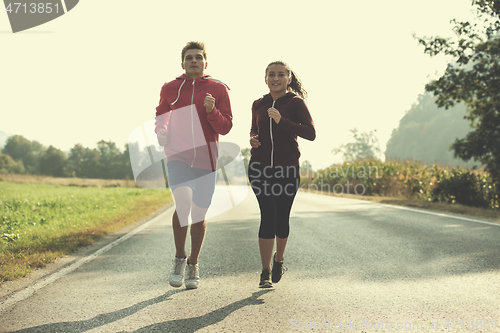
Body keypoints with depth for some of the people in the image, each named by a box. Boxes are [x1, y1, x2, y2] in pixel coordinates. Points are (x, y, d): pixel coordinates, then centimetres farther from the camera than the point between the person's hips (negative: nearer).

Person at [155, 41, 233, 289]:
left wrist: (212, 111, -18)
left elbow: (226, 127, 1)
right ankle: (179, 258, -2)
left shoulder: (218, 89, 4)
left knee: (199, 214, 7)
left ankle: (193, 265, 26)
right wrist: (161, 131, -1)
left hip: (206, 159, 1)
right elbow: (161, 116, 21)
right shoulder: (170, 88, 7)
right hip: (177, 157, -1)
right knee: (183, 204, -23)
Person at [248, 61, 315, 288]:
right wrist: (253, 140, 2)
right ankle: (265, 272, -3)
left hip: (287, 168, -1)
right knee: (268, 216, -8)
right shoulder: (258, 105, 9)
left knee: (282, 217, 8)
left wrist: (281, 121, -22)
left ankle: (278, 259, 35)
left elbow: (311, 133, -12)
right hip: (260, 167, 1)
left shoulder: (296, 102, -2)